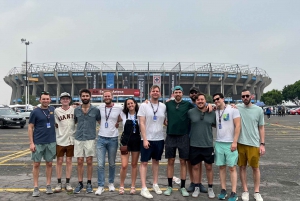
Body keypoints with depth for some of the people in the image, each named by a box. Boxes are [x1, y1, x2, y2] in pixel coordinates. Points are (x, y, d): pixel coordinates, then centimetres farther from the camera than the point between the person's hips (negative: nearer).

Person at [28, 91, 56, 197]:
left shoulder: (53, 109, 5)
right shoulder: (35, 112, -5)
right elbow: (30, 127, -4)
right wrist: (31, 143, -10)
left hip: (51, 142, 3)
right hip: (38, 142, -3)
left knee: (49, 163, 9)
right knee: (36, 164, 4)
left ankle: (48, 186, 19)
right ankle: (36, 188, 13)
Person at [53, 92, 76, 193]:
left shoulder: (74, 110, 0)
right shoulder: (56, 111, -2)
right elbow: (55, 124, 2)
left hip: (71, 140, 1)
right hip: (60, 140, -1)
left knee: (69, 161, 8)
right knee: (59, 161, 6)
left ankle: (67, 183, 18)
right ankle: (59, 183, 17)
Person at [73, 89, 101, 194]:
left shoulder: (95, 110, 0)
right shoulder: (76, 110, 7)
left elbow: (101, 122, 7)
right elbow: (74, 122, 18)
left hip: (90, 138, -2)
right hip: (78, 138, 2)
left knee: (89, 161, 3)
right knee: (79, 161, 5)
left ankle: (89, 183, 15)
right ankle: (80, 183, 17)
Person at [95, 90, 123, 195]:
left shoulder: (119, 108, -5)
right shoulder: (100, 107, 2)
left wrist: (118, 122, 1)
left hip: (113, 139, -1)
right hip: (101, 138, 1)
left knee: (112, 163, 12)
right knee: (100, 164, -1)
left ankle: (111, 183, 30)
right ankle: (100, 186, 9)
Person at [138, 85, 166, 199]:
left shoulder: (163, 106, 4)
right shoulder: (144, 105, -6)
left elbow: (165, 120, 11)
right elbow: (141, 123, -9)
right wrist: (144, 139, -14)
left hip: (159, 139, 4)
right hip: (147, 139, -4)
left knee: (156, 161, 15)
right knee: (144, 162, 0)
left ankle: (155, 184, 28)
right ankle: (144, 188, 4)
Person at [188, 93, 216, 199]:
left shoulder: (212, 113, -1)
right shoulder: (190, 112, -5)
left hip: (208, 145, 1)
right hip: (194, 145, 0)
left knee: (209, 167, 11)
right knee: (195, 167, 11)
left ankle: (210, 188, 28)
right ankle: (196, 188, 26)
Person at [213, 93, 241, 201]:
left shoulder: (232, 109, -4)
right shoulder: (214, 111, 9)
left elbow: (238, 126, -9)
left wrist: (235, 142, -15)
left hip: (230, 143, -4)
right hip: (218, 143, 5)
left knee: (232, 168, 0)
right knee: (221, 167, 7)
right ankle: (223, 190, 16)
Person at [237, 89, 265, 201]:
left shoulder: (258, 110, 0)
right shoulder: (237, 107, -1)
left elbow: (261, 128, 5)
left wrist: (262, 144, 0)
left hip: (254, 144, 0)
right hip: (240, 143, 1)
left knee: (255, 167, 9)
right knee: (242, 167, 9)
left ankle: (256, 192, 22)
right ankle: (245, 191, 22)